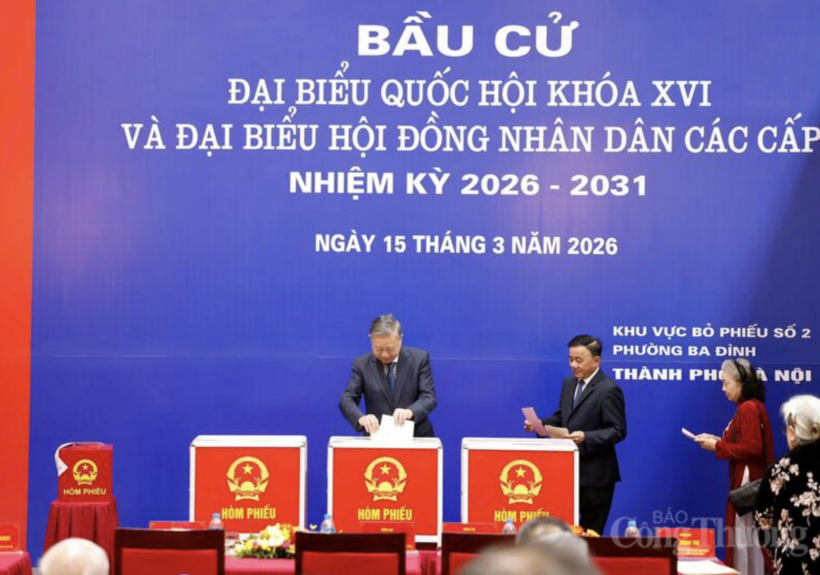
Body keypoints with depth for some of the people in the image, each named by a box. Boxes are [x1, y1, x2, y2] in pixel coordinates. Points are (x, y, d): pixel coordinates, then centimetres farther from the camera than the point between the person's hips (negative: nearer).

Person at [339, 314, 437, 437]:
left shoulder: (419, 358, 0)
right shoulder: (362, 365, 2)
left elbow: (429, 397, -5)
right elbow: (347, 400, -5)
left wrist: (410, 411, -26)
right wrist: (361, 418, -26)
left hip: (416, 437, 0)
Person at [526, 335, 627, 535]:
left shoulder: (609, 390, -14)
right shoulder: (568, 384, 11)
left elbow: (618, 430, -17)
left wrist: (586, 437, -29)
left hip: (595, 474, -7)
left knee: (590, 532, 2)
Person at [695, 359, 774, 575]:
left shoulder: (749, 409, -16)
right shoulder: (752, 407, 14)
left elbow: (752, 448, -22)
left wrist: (718, 447, -15)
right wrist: (718, 441, 8)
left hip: (748, 483, -10)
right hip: (748, 481, 10)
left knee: (745, 537, -4)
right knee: (748, 536, 12)